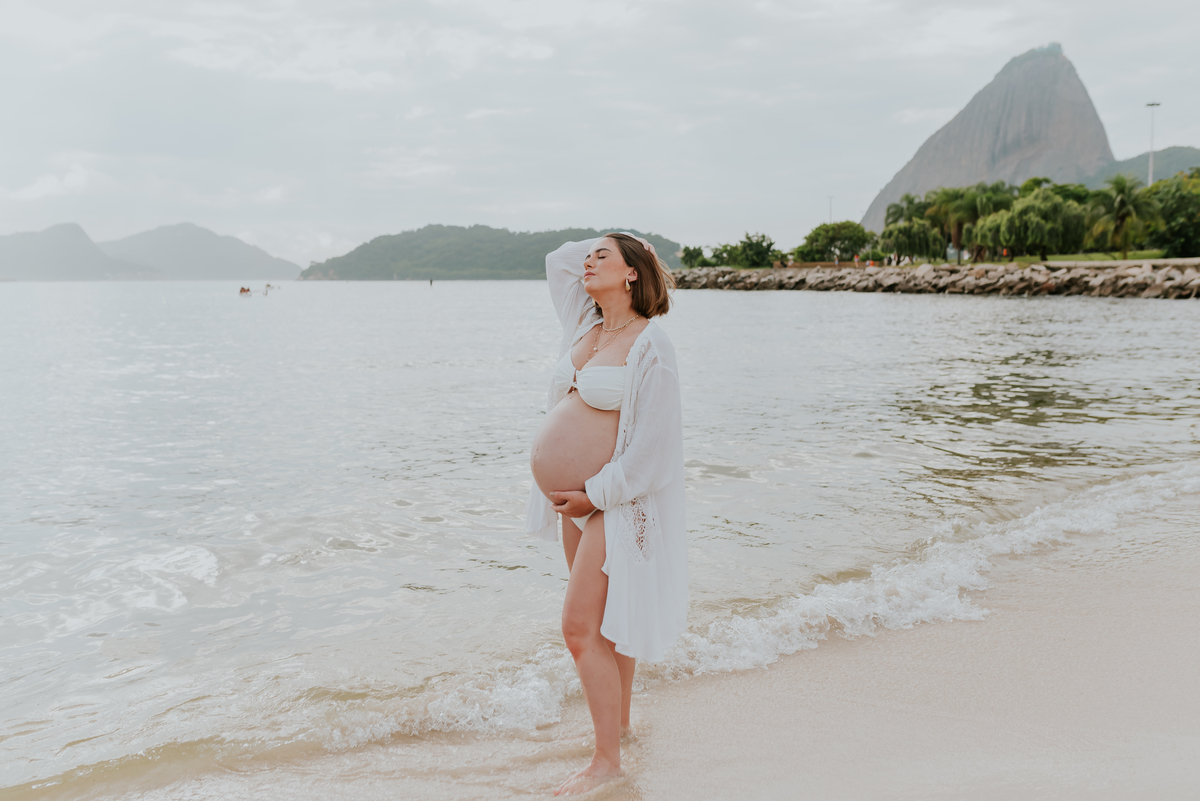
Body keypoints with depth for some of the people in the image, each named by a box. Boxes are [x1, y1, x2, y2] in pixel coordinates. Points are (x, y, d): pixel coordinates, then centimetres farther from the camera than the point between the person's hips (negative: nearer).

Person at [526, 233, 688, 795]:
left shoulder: (649, 346, -16)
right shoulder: (586, 325, 7)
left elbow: (653, 443, -19)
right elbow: (557, 260, 22)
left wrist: (594, 496, -17)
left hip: (615, 503, -8)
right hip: (578, 502, 8)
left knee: (582, 629, -8)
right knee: (604, 621, 20)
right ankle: (619, 715, 37)